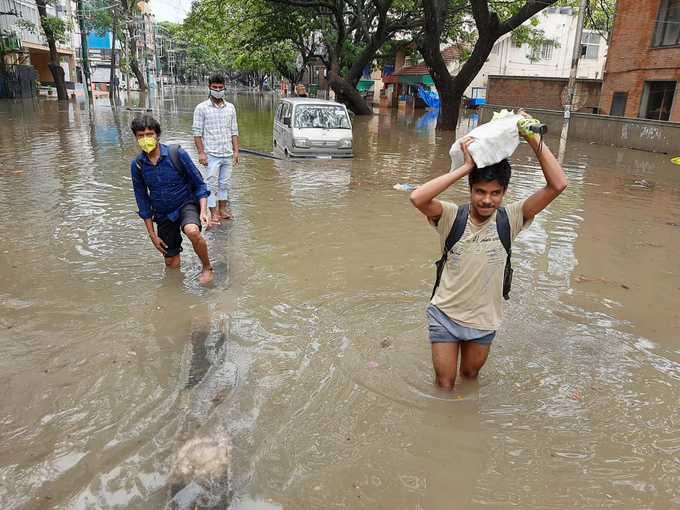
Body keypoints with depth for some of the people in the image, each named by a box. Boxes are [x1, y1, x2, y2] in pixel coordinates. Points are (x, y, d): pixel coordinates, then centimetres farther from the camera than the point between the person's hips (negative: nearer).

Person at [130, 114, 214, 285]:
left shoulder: (177, 154, -15)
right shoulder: (137, 165, -5)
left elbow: (199, 184, -8)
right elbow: (143, 202, 3)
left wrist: (203, 211, -22)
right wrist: (152, 234, 2)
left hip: (186, 204, -4)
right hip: (163, 214, 4)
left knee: (192, 231, -38)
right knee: (171, 264, 8)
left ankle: (207, 267, -13)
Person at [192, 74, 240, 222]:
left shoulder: (230, 107, 10)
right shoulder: (201, 108, -2)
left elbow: (234, 131, 12)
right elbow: (197, 132, -4)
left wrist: (236, 151, 6)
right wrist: (201, 152, -11)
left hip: (227, 153, 4)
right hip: (211, 153, -4)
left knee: (224, 183, 11)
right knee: (212, 183, -2)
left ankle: (222, 210, 22)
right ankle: (214, 213, 4)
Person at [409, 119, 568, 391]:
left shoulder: (509, 218, -12)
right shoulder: (452, 216, -17)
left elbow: (557, 185, -21)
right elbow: (417, 198, -37)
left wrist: (532, 137, -27)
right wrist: (465, 167, -35)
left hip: (484, 320, 2)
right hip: (445, 315, -2)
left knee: (470, 376, 26)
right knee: (444, 385, 14)